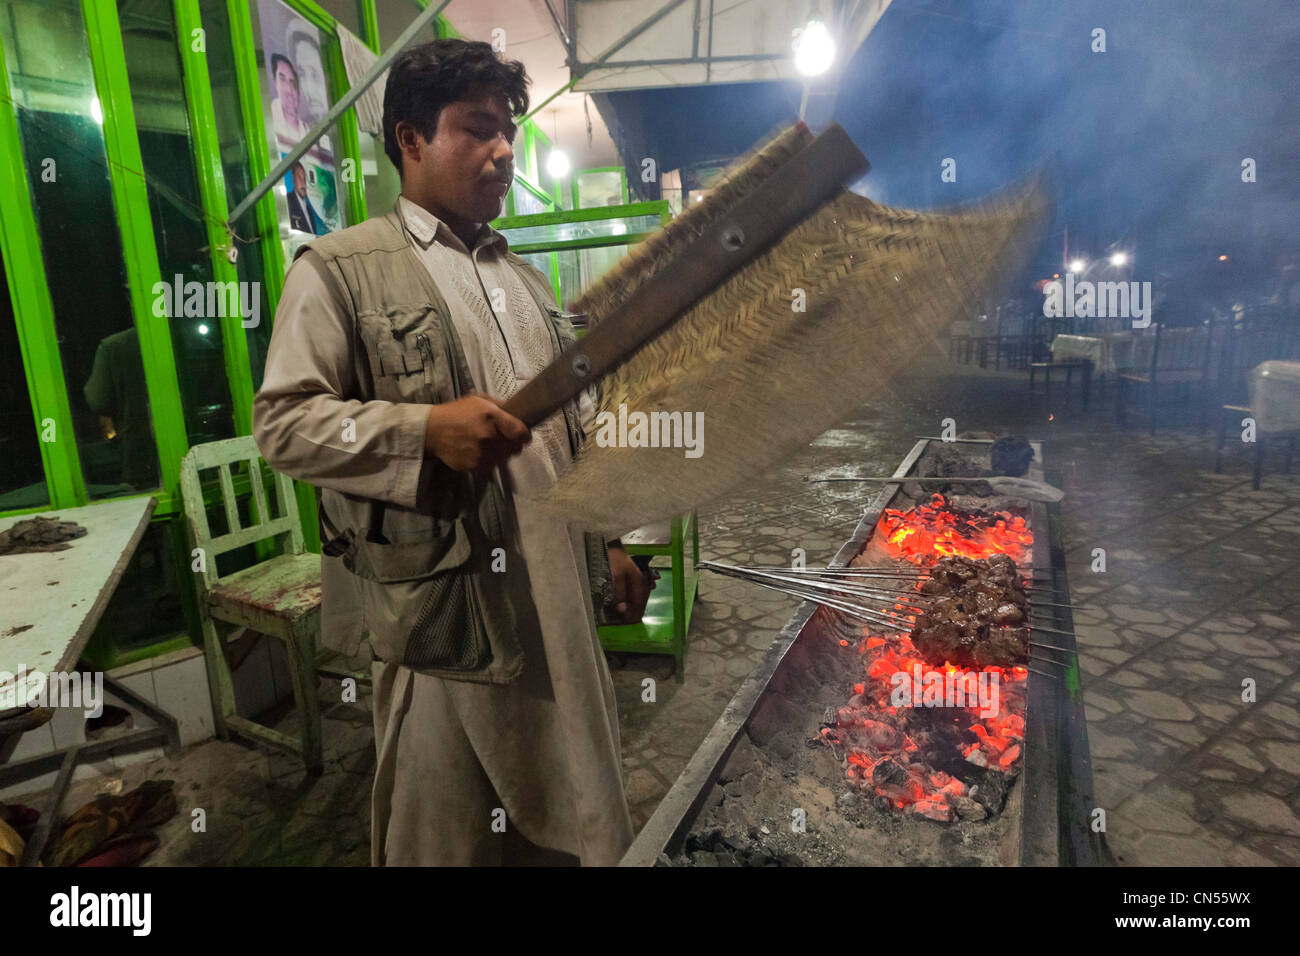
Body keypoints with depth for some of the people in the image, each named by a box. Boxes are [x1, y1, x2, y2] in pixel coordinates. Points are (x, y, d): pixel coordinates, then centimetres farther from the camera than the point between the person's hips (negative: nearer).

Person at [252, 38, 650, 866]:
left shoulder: (524, 278, 17)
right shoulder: (339, 270, -3)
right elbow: (284, 423, -8)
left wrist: (610, 542, 14)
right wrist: (427, 429, -23)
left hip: (560, 596, 6)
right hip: (443, 605, -5)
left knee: (575, 819, 18)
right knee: (447, 834, 13)